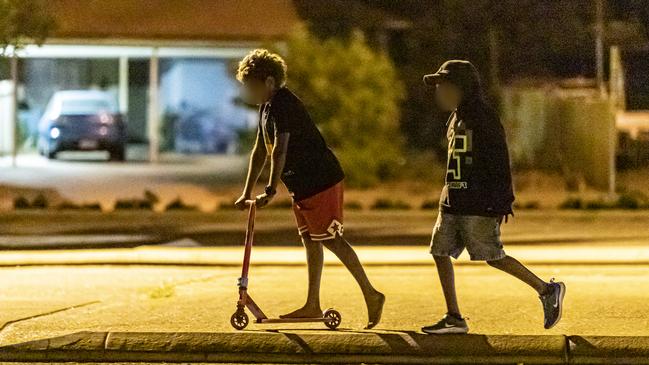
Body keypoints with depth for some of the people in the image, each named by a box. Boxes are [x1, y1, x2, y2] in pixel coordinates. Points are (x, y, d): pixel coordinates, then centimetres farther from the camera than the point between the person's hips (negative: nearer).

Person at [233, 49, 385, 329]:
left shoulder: (283, 105, -19)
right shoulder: (267, 107, 14)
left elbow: (279, 151, -27)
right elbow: (260, 151, 18)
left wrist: (270, 191, -29)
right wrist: (247, 193, 16)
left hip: (320, 182, -10)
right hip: (303, 185, 10)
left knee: (331, 240, -8)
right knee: (309, 240, 11)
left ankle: (371, 295, -3)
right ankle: (313, 305, 15)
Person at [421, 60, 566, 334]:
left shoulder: (483, 116, -12)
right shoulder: (457, 118, 16)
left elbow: (499, 160, -16)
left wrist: (503, 201, -19)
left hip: (478, 204, -9)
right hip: (453, 200, 9)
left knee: (493, 257, -8)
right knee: (440, 252, 2)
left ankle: (548, 291, 5)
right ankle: (454, 318, 6)